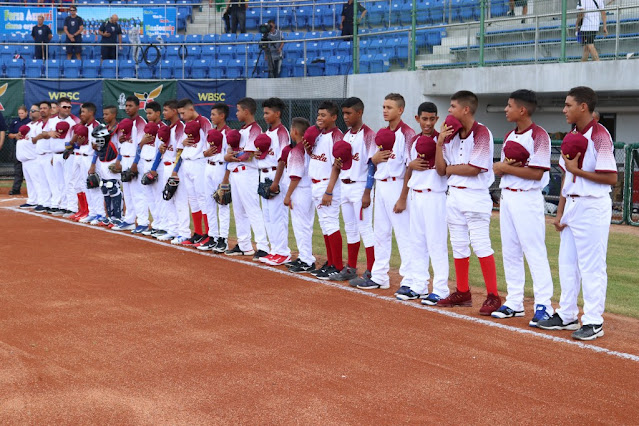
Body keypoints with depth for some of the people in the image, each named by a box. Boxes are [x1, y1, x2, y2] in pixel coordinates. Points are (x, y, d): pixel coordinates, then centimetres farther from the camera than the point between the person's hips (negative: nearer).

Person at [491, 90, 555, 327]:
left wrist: (506, 167, -14)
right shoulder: (510, 136, 15)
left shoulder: (539, 136, -11)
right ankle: (514, 303, 19)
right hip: (507, 197, 9)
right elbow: (500, 168, 15)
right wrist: (499, 167, -8)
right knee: (510, 252, 11)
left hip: (527, 199, -9)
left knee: (535, 252, -7)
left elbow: (537, 173, -18)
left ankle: (543, 305, -4)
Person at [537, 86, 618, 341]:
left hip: (593, 207, -9)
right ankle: (566, 315, 25)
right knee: (567, 263, 14)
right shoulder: (571, 136, 12)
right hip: (571, 205, 9)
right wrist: (560, 213, 10)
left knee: (592, 266, -3)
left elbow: (611, 178, -18)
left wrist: (577, 170, -17)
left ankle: (593, 322, 4)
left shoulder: (599, 136, -14)